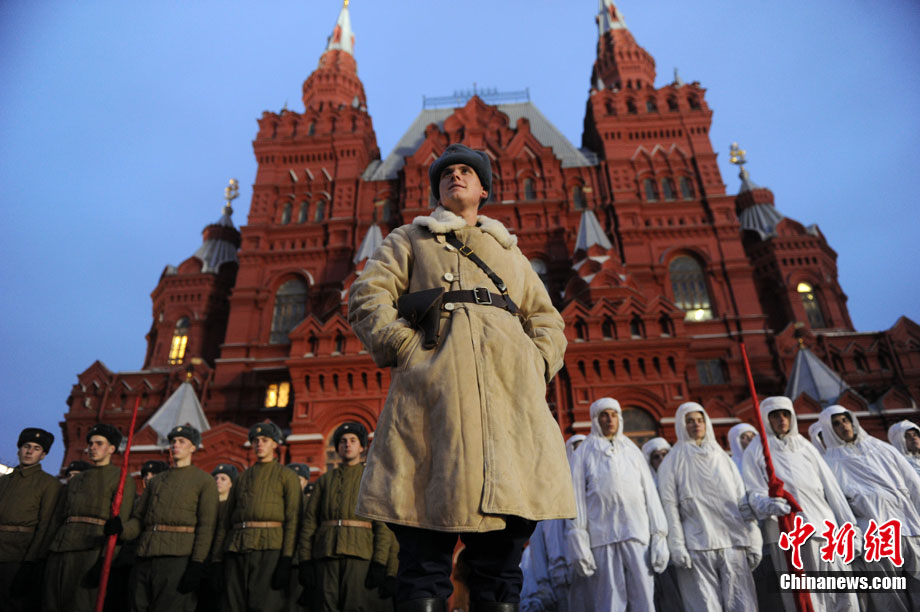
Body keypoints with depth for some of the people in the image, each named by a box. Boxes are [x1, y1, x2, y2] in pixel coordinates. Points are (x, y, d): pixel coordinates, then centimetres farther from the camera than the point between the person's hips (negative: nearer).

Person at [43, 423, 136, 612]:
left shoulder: (122, 479, 1)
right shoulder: (76, 480, 23)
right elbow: (58, 517, 22)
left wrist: (105, 561, -17)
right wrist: (46, 553, 13)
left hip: (90, 549, -6)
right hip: (59, 551, 6)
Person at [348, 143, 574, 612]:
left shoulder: (511, 251, 33)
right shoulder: (409, 240, 24)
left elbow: (547, 320, 27)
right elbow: (367, 297, 8)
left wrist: (538, 364, 7)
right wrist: (404, 349, -7)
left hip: (512, 393, 3)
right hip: (434, 386, -3)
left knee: (502, 557, -1)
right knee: (425, 553, -9)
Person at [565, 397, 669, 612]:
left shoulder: (632, 451, 19)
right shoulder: (585, 453, 12)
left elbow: (650, 494, 13)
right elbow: (577, 497, 4)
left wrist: (659, 537, 2)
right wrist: (579, 543, -5)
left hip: (637, 532, 2)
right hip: (602, 536, -2)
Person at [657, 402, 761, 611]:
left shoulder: (722, 458, 16)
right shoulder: (673, 463, 6)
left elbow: (743, 501, 13)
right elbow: (670, 507, -1)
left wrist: (753, 543, 7)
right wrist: (677, 547, -8)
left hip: (734, 544, 3)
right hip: (697, 548, -3)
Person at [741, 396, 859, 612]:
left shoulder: (806, 447, 16)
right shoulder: (756, 452, 5)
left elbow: (830, 487, 16)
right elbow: (754, 492, -4)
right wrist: (767, 504, -26)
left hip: (825, 528, 4)